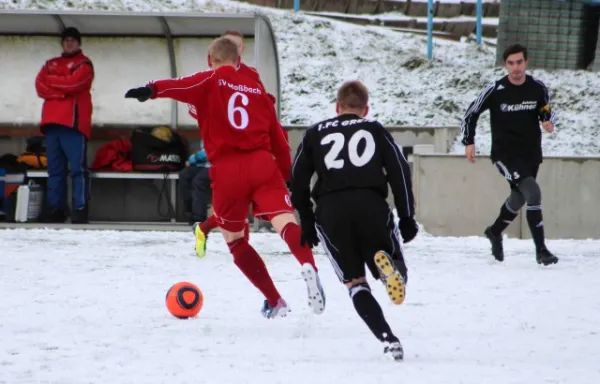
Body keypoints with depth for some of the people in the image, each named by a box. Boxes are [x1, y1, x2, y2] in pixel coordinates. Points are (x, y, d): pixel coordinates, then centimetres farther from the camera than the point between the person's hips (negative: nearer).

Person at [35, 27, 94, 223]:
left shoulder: (84, 64, 6)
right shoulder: (51, 64, 23)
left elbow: (73, 83, -10)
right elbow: (40, 87, 7)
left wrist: (52, 81, 4)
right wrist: (62, 91, -8)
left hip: (73, 121, -6)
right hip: (52, 121, 6)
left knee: (77, 167, -11)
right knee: (55, 168, 4)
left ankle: (80, 209, -15)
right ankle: (56, 209, 5)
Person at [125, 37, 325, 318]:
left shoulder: (210, 82, 9)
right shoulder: (257, 89, 20)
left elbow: (184, 86, -16)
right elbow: (278, 139, 20)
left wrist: (152, 90, -33)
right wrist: (288, 177, 27)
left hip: (227, 171, -2)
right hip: (262, 163, 2)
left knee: (234, 239, 18)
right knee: (285, 221, -15)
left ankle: (275, 301, 18)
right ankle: (308, 266, -46)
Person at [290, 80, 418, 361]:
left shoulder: (315, 134, 21)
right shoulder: (375, 131, 19)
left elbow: (298, 181, 15)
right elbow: (399, 171, 7)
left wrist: (307, 223, 22)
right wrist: (407, 217, 8)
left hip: (330, 211, 1)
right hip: (371, 205, -1)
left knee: (354, 282, 12)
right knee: (394, 273, 14)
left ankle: (388, 339, -11)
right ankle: (388, 264, -27)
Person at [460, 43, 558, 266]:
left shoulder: (537, 88, -5)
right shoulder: (495, 91, -13)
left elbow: (547, 111, 12)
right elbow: (471, 113, 0)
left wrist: (548, 121, -11)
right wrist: (469, 142, -4)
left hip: (531, 154, 5)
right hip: (505, 154, -5)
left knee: (519, 198, 24)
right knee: (533, 192, -24)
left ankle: (495, 232, 53)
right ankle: (541, 250, -21)